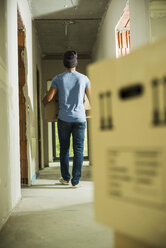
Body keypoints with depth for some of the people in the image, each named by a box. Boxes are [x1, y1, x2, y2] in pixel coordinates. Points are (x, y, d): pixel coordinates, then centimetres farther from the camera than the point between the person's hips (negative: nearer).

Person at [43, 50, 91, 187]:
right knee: (78, 150, 4)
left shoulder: (58, 79, 0)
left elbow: (48, 98, -3)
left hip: (64, 118, 0)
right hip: (80, 118, 0)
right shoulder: (84, 78, 2)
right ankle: (76, 180, 5)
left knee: (64, 149, 12)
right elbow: (91, 99, 6)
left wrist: (43, 102, 21)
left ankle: (66, 178, 22)